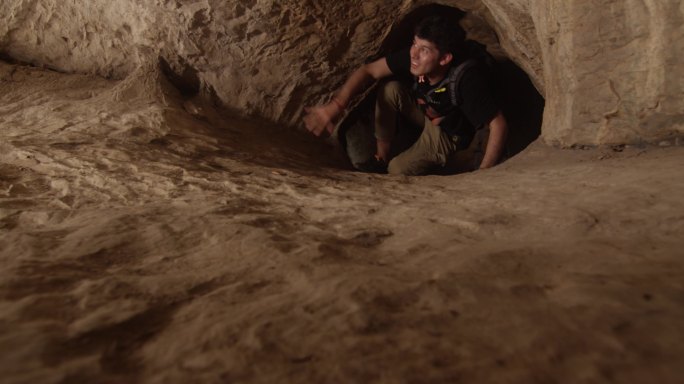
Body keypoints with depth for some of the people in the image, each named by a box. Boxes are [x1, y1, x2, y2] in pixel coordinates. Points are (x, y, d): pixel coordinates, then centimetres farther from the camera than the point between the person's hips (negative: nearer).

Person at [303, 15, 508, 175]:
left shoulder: (468, 79, -39)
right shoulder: (415, 56, -25)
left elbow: (499, 125, -34)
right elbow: (368, 70, -21)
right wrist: (336, 105, -36)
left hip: (448, 134, -5)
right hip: (422, 114, 5)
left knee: (398, 170, -25)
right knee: (390, 89, -23)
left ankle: (389, 166, 11)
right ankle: (382, 157, -8)